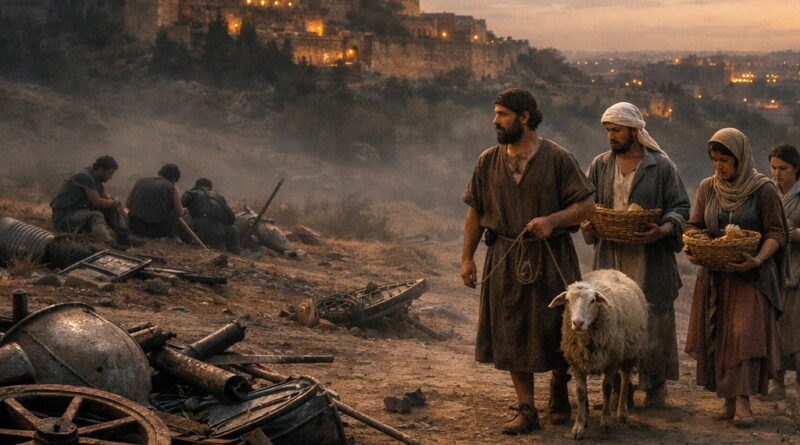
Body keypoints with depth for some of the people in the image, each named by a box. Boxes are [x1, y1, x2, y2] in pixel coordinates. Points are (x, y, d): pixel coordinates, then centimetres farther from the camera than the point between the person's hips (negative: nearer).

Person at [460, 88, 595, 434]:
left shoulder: (557, 158, -5)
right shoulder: (488, 161, 7)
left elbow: (587, 205, -5)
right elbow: (476, 212, 11)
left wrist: (552, 220, -21)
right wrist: (467, 257, 5)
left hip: (551, 259, -3)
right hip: (506, 261, 3)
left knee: (556, 331, 4)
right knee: (512, 335, 2)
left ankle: (559, 389, 33)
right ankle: (526, 411, 10)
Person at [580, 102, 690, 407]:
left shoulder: (661, 166, 1)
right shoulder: (600, 166, 12)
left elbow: (680, 207, 1)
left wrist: (663, 230, -19)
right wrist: (587, 223, -7)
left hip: (649, 260, -3)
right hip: (610, 259, 3)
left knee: (652, 320, -1)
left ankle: (656, 386, 13)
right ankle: (618, 385, 12)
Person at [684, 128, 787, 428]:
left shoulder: (763, 189, -5)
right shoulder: (707, 188, 7)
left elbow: (776, 233, -6)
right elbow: (694, 225, 13)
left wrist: (758, 259, -23)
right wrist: (692, 248, -10)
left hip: (751, 276, -4)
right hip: (714, 276, 4)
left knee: (746, 332, -13)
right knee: (716, 336, 2)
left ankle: (743, 401, -12)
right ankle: (728, 399, 9)